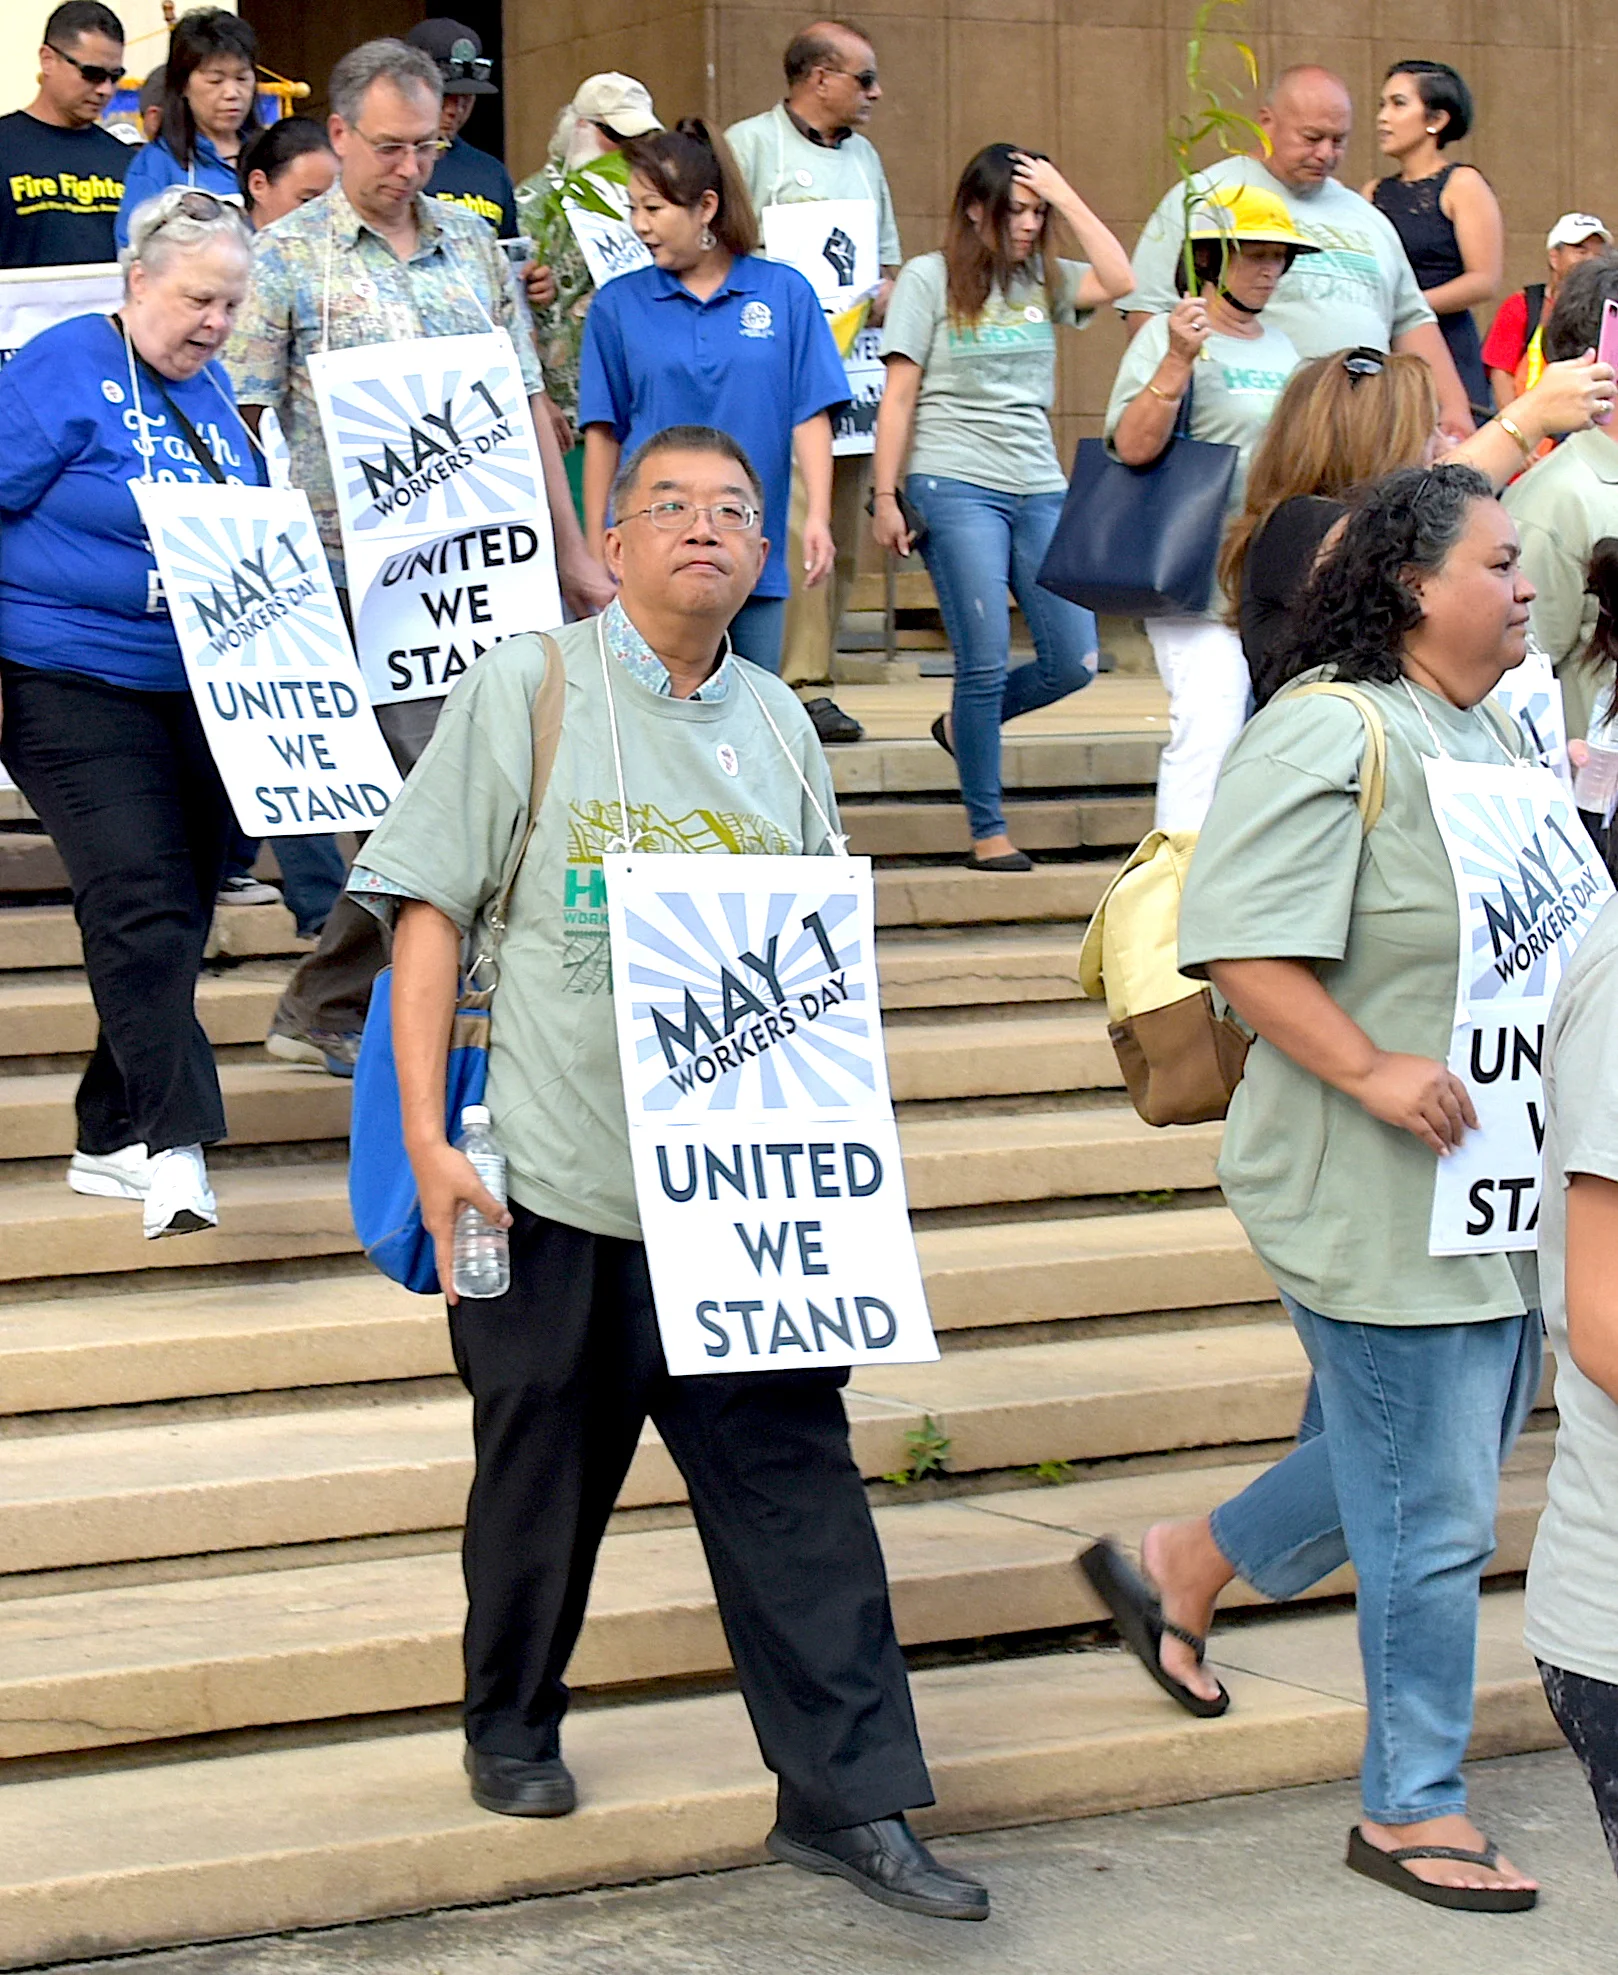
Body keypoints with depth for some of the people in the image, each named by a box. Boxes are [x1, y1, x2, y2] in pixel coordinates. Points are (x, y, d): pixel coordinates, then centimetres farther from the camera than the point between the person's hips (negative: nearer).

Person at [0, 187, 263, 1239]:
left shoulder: (210, 388, 13)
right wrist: (149, 582, -15)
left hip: (205, 693, 7)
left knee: (179, 916, 8)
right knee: (139, 902, -16)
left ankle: (114, 1137, 18)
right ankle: (176, 1142, -17)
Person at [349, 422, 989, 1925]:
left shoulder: (778, 725, 12)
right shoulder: (524, 690, -1)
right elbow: (430, 912, -4)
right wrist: (427, 1136, -11)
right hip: (558, 1174, -3)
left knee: (792, 1473, -2)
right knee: (545, 1475, 10)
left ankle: (845, 1796, 2)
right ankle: (511, 1733, 32)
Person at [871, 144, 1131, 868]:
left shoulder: (1044, 279, 13)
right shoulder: (930, 279, 2)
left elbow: (1118, 280, -5)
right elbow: (898, 395, -1)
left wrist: (1066, 198, -3)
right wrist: (886, 496, -6)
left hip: (1040, 488, 5)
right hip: (956, 484, -5)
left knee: (1074, 661, 1)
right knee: (985, 663, -7)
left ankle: (963, 723, 27)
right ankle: (987, 832, 3)